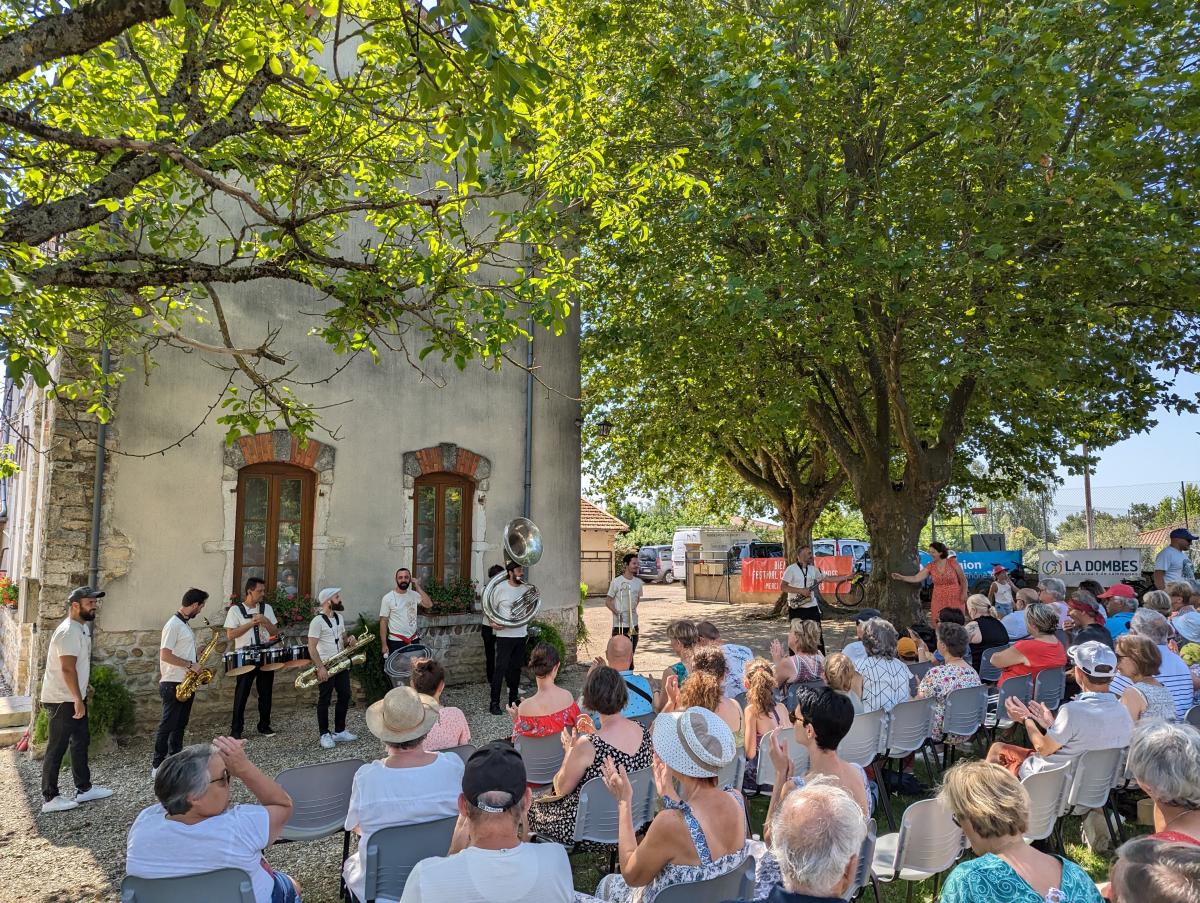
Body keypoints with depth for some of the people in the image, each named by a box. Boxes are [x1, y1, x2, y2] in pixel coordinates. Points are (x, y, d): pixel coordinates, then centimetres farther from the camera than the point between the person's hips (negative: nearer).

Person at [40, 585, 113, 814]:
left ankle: (84, 788, 24)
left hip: (74, 697, 10)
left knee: (81, 741, 15)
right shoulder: (69, 631, -22)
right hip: (62, 700, -10)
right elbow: (67, 668, -26)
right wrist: (78, 699, -24)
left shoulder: (82, 627, 9)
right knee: (57, 748, 0)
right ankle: (50, 798, 10)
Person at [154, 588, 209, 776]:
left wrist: (196, 666, 10)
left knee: (180, 725, 14)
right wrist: (190, 665, -18)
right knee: (167, 725, -2)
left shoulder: (185, 624, 13)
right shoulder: (173, 625, -16)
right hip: (173, 684, -9)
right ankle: (157, 767, 6)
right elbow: (165, 655, -22)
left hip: (186, 682, 9)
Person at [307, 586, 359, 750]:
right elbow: (312, 648, -17)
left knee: (344, 696, 9)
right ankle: (324, 735, 12)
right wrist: (320, 668, -22)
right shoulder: (317, 621, -15)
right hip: (326, 667, -8)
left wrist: (349, 640, -2)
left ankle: (339, 732, 21)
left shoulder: (339, 617, 10)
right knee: (324, 700, 2)